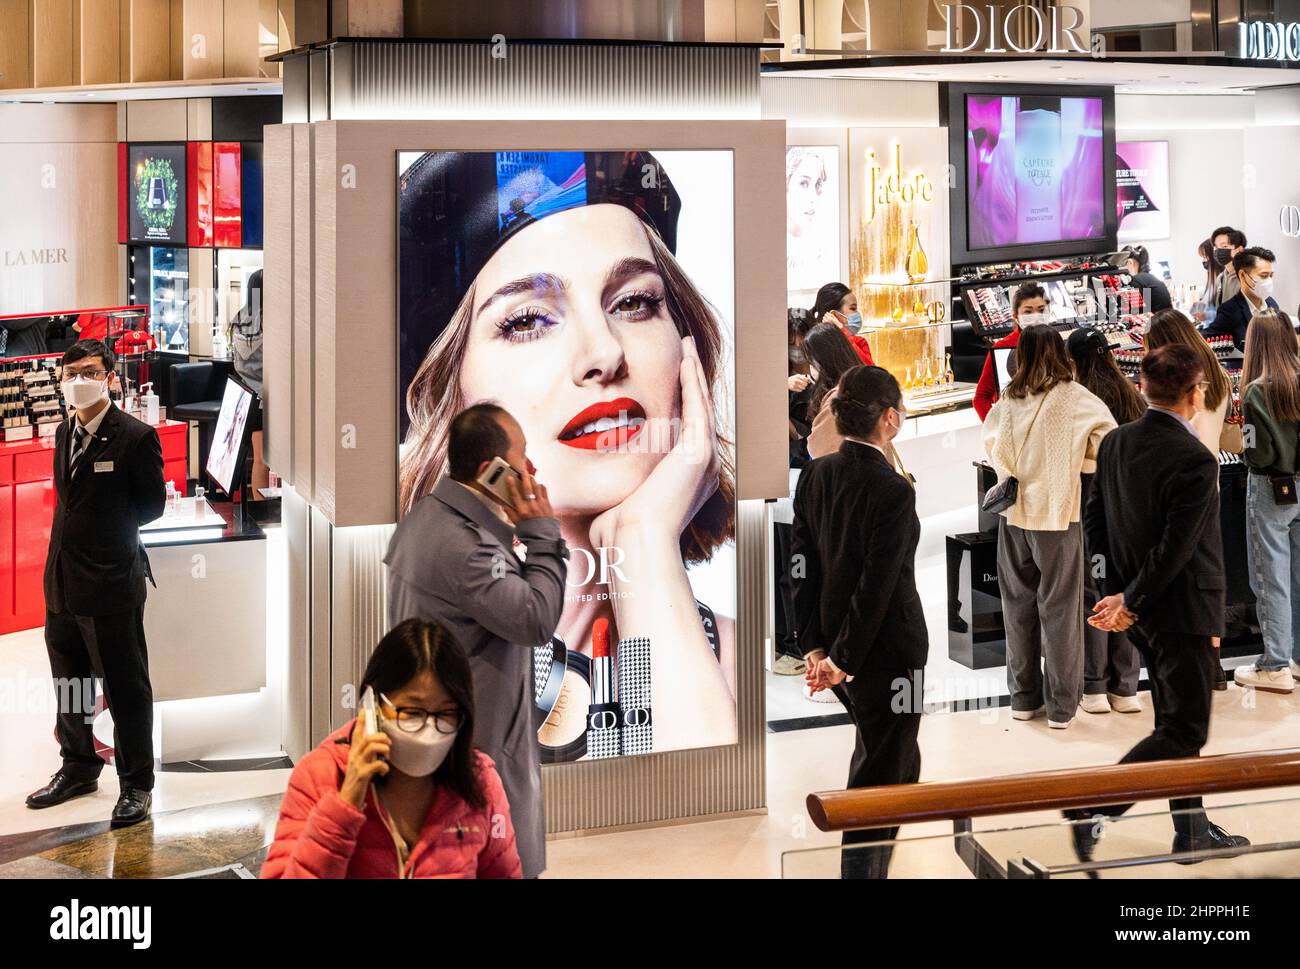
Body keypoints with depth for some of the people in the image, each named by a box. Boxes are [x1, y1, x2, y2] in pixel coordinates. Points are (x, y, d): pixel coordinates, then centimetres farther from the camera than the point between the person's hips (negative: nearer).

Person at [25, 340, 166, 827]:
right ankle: (79, 768, 35)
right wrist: (80, 531, 7)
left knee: (126, 690, 3)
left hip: (111, 584, -7)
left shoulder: (137, 437, -12)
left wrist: (109, 531, -1)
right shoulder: (64, 433, 10)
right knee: (70, 683, 19)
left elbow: (152, 504, -6)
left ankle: (135, 784, 14)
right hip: (62, 582, 7)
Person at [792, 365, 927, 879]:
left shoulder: (815, 475, -1)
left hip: (831, 643, 8)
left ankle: (869, 864, 37)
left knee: (901, 760, 26)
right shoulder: (892, 491, -23)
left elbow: (804, 565, 1)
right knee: (880, 775, 5)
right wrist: (844, 659, -16)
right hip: (888, 653, -8)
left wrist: (814, 645, 2)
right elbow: (877, 587, -23)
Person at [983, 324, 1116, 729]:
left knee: (1018, 603, 13)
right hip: (1057, 513, -3)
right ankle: (1061, 705, 6)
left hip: (1013, 513, 3)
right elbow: (1109, 438, -12)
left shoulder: (1007, 400, 0)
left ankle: (1024, 695, 21)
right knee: (1059, 606, 3)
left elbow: (991, 446, 7)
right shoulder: (1073, 397, -9)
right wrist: (1078, 462, 2)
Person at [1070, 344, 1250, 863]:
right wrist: (1131, 601, -12)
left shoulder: (1114, 443, 1)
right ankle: (1093, 806, -10)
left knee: (1174, 718, 19)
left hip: (1142, 608, 8)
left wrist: (1119, 591, 4)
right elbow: (1176, 548, -23)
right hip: (1183, 610, -8)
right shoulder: (1195, 461, -22)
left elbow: (1094, 520, 5)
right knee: (1185, 731, 0)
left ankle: (1192, 830, 28)